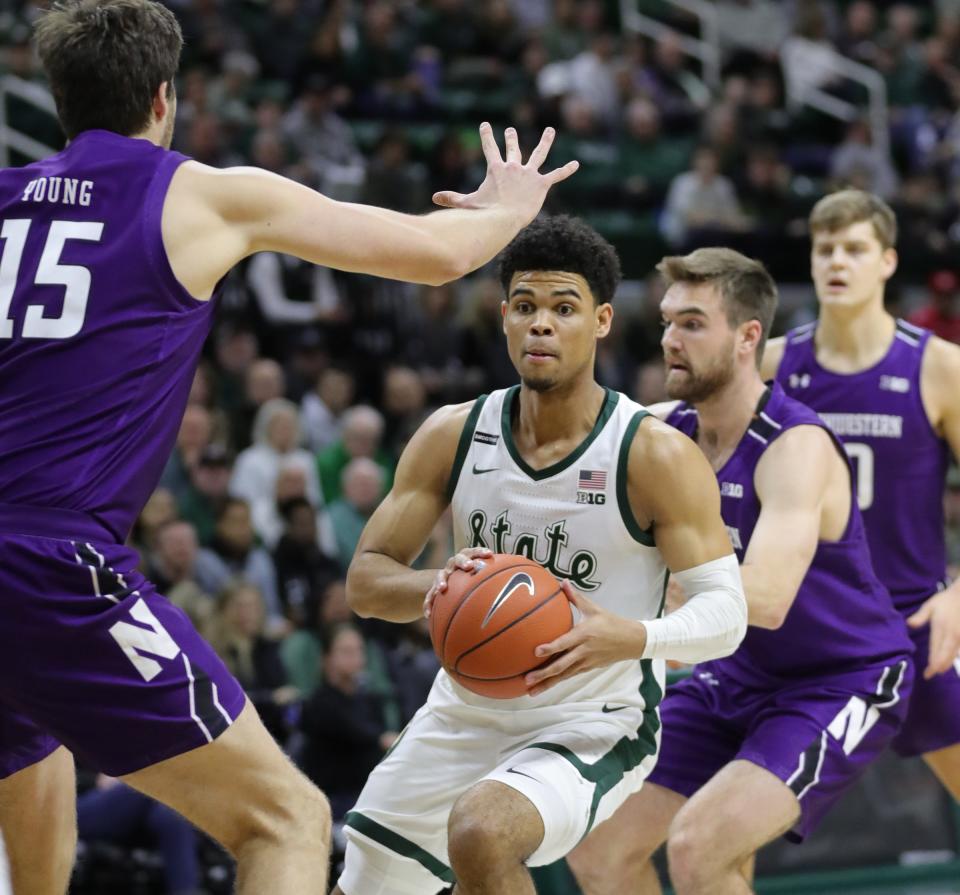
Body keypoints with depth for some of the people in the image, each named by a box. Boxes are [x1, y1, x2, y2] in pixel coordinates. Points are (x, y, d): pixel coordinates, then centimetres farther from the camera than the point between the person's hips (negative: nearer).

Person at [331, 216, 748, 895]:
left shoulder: (656, 455, -17)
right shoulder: (454, 436, -5)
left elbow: (725, 613, -17)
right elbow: (365, 580, -2)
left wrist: (633, 638, -39)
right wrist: (435, 588, -26)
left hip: (594, 728, -5)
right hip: (466, 710, 5)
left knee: (480, 832, -35)